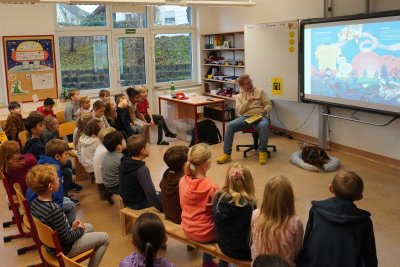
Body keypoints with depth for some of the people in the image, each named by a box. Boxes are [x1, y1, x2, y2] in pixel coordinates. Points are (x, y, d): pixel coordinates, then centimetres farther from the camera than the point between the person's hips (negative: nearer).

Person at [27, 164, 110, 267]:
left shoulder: (35, 202, -9)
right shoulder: (54, 210, -36)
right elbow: (67, 238, -25)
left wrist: (70, 225, 6)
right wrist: (80, 229, -7)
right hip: (63, 248, -8)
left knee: (90, 227, 26)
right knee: (105, 237, 3)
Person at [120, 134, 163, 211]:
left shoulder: (124, 161, -12)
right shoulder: (142, 170, -34)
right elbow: (151, 194, -31)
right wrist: (162, 208, -20)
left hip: (127, 199, 8)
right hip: (138, 203, -8)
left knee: (158, 194, 28)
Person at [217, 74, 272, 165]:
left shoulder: (260, 91, 15)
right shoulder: (239, 96, 18)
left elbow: (269, 104, 9)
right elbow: (239, 111, 6)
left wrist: (264, 111, -12)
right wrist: (248, 101, -7)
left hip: (260, 117, -2)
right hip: (245, 117, 2)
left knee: (263, 125, -40)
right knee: (230, 126, -26)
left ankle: (262, 152, -23)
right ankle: (226, 154, -19)